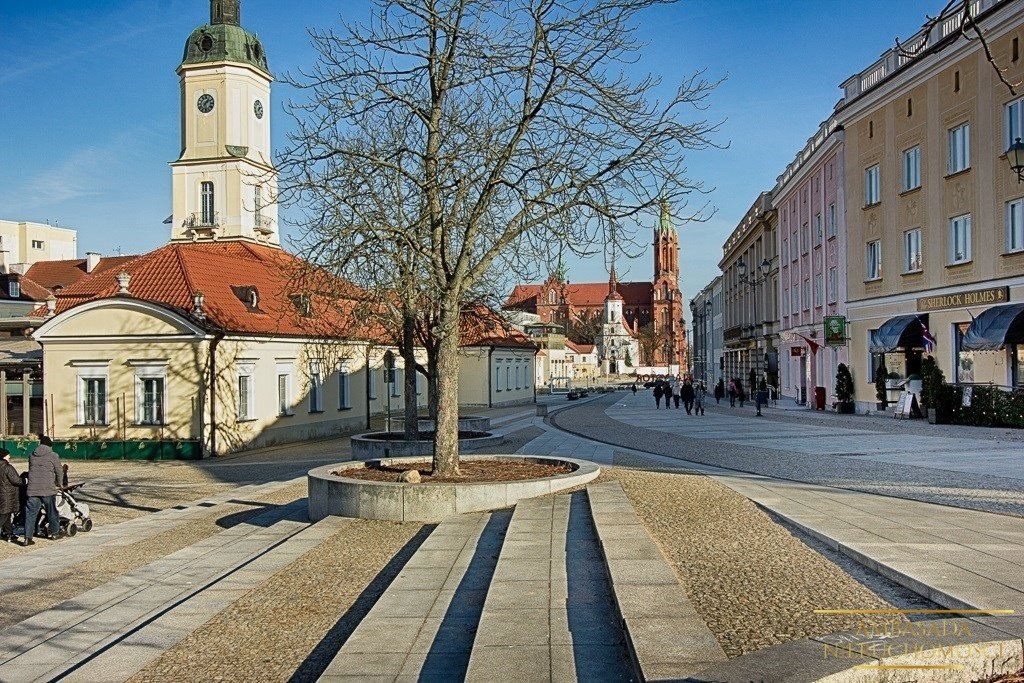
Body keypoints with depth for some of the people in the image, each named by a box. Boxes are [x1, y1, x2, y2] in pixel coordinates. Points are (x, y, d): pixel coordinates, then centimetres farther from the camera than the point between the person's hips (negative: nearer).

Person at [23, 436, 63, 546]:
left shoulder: (32, 456, 9)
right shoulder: (53, 456, -4)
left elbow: (30, 470, 18)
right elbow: (59, 472, 0)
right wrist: (58, 484, 17)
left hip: (32, 489, 3)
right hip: (48, 489, -3)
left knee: (30, 513, 3)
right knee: (52, 511, 12)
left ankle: (28, 537, -2)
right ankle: (55, 532, 25)